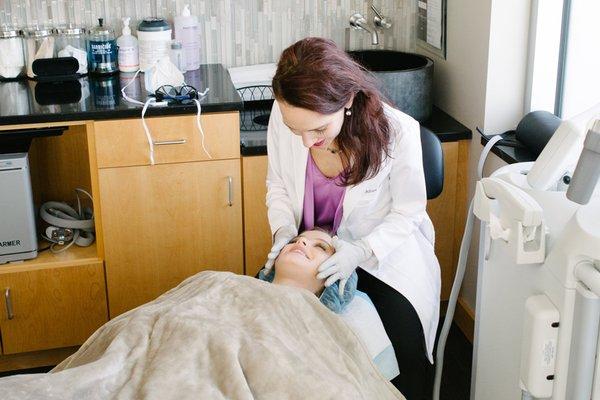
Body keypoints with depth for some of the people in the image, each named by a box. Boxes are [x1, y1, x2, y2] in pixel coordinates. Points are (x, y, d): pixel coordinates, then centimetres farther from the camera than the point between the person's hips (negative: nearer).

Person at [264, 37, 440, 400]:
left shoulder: (398, 131, -26)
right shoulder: (284, 116, -18)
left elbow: (406, 213, -12)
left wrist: (361, 251, -28)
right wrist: (283, 228, -17)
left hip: (383, 256, -3)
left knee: (406, 364, -20)